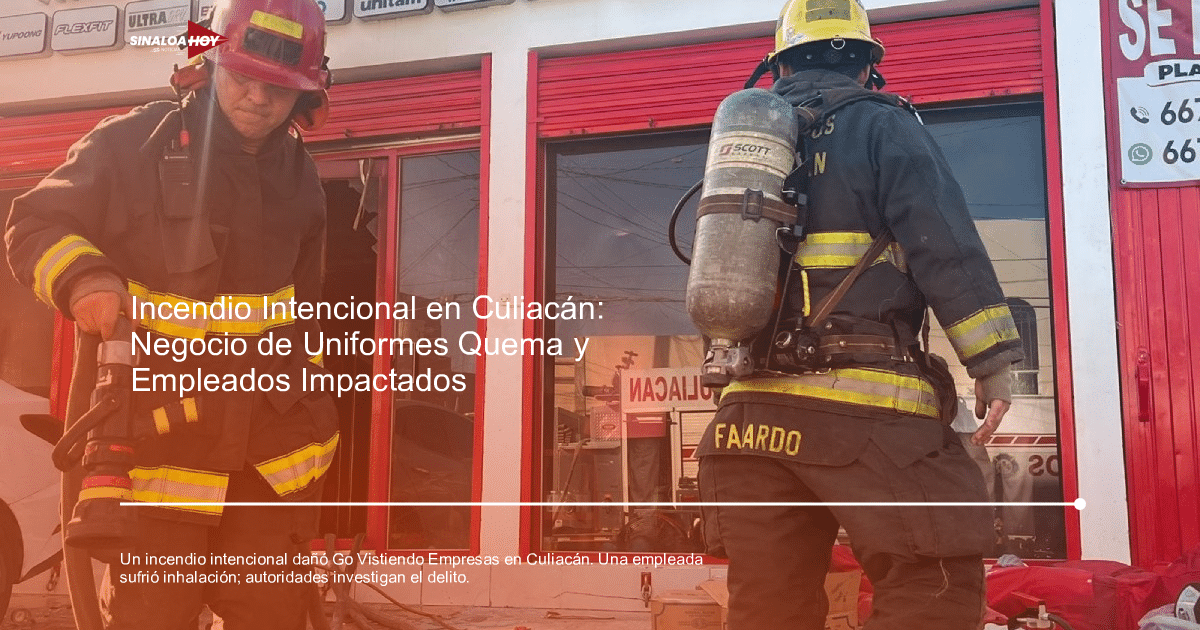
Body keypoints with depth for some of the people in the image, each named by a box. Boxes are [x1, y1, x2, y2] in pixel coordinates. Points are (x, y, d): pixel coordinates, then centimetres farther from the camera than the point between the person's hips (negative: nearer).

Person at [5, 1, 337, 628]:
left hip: (267, 454, 5)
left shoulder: (297, 177, 8)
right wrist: (83, 277, -24)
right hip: (155, 442, -4)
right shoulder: (131, 144, -8)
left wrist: (308, 413, 18)